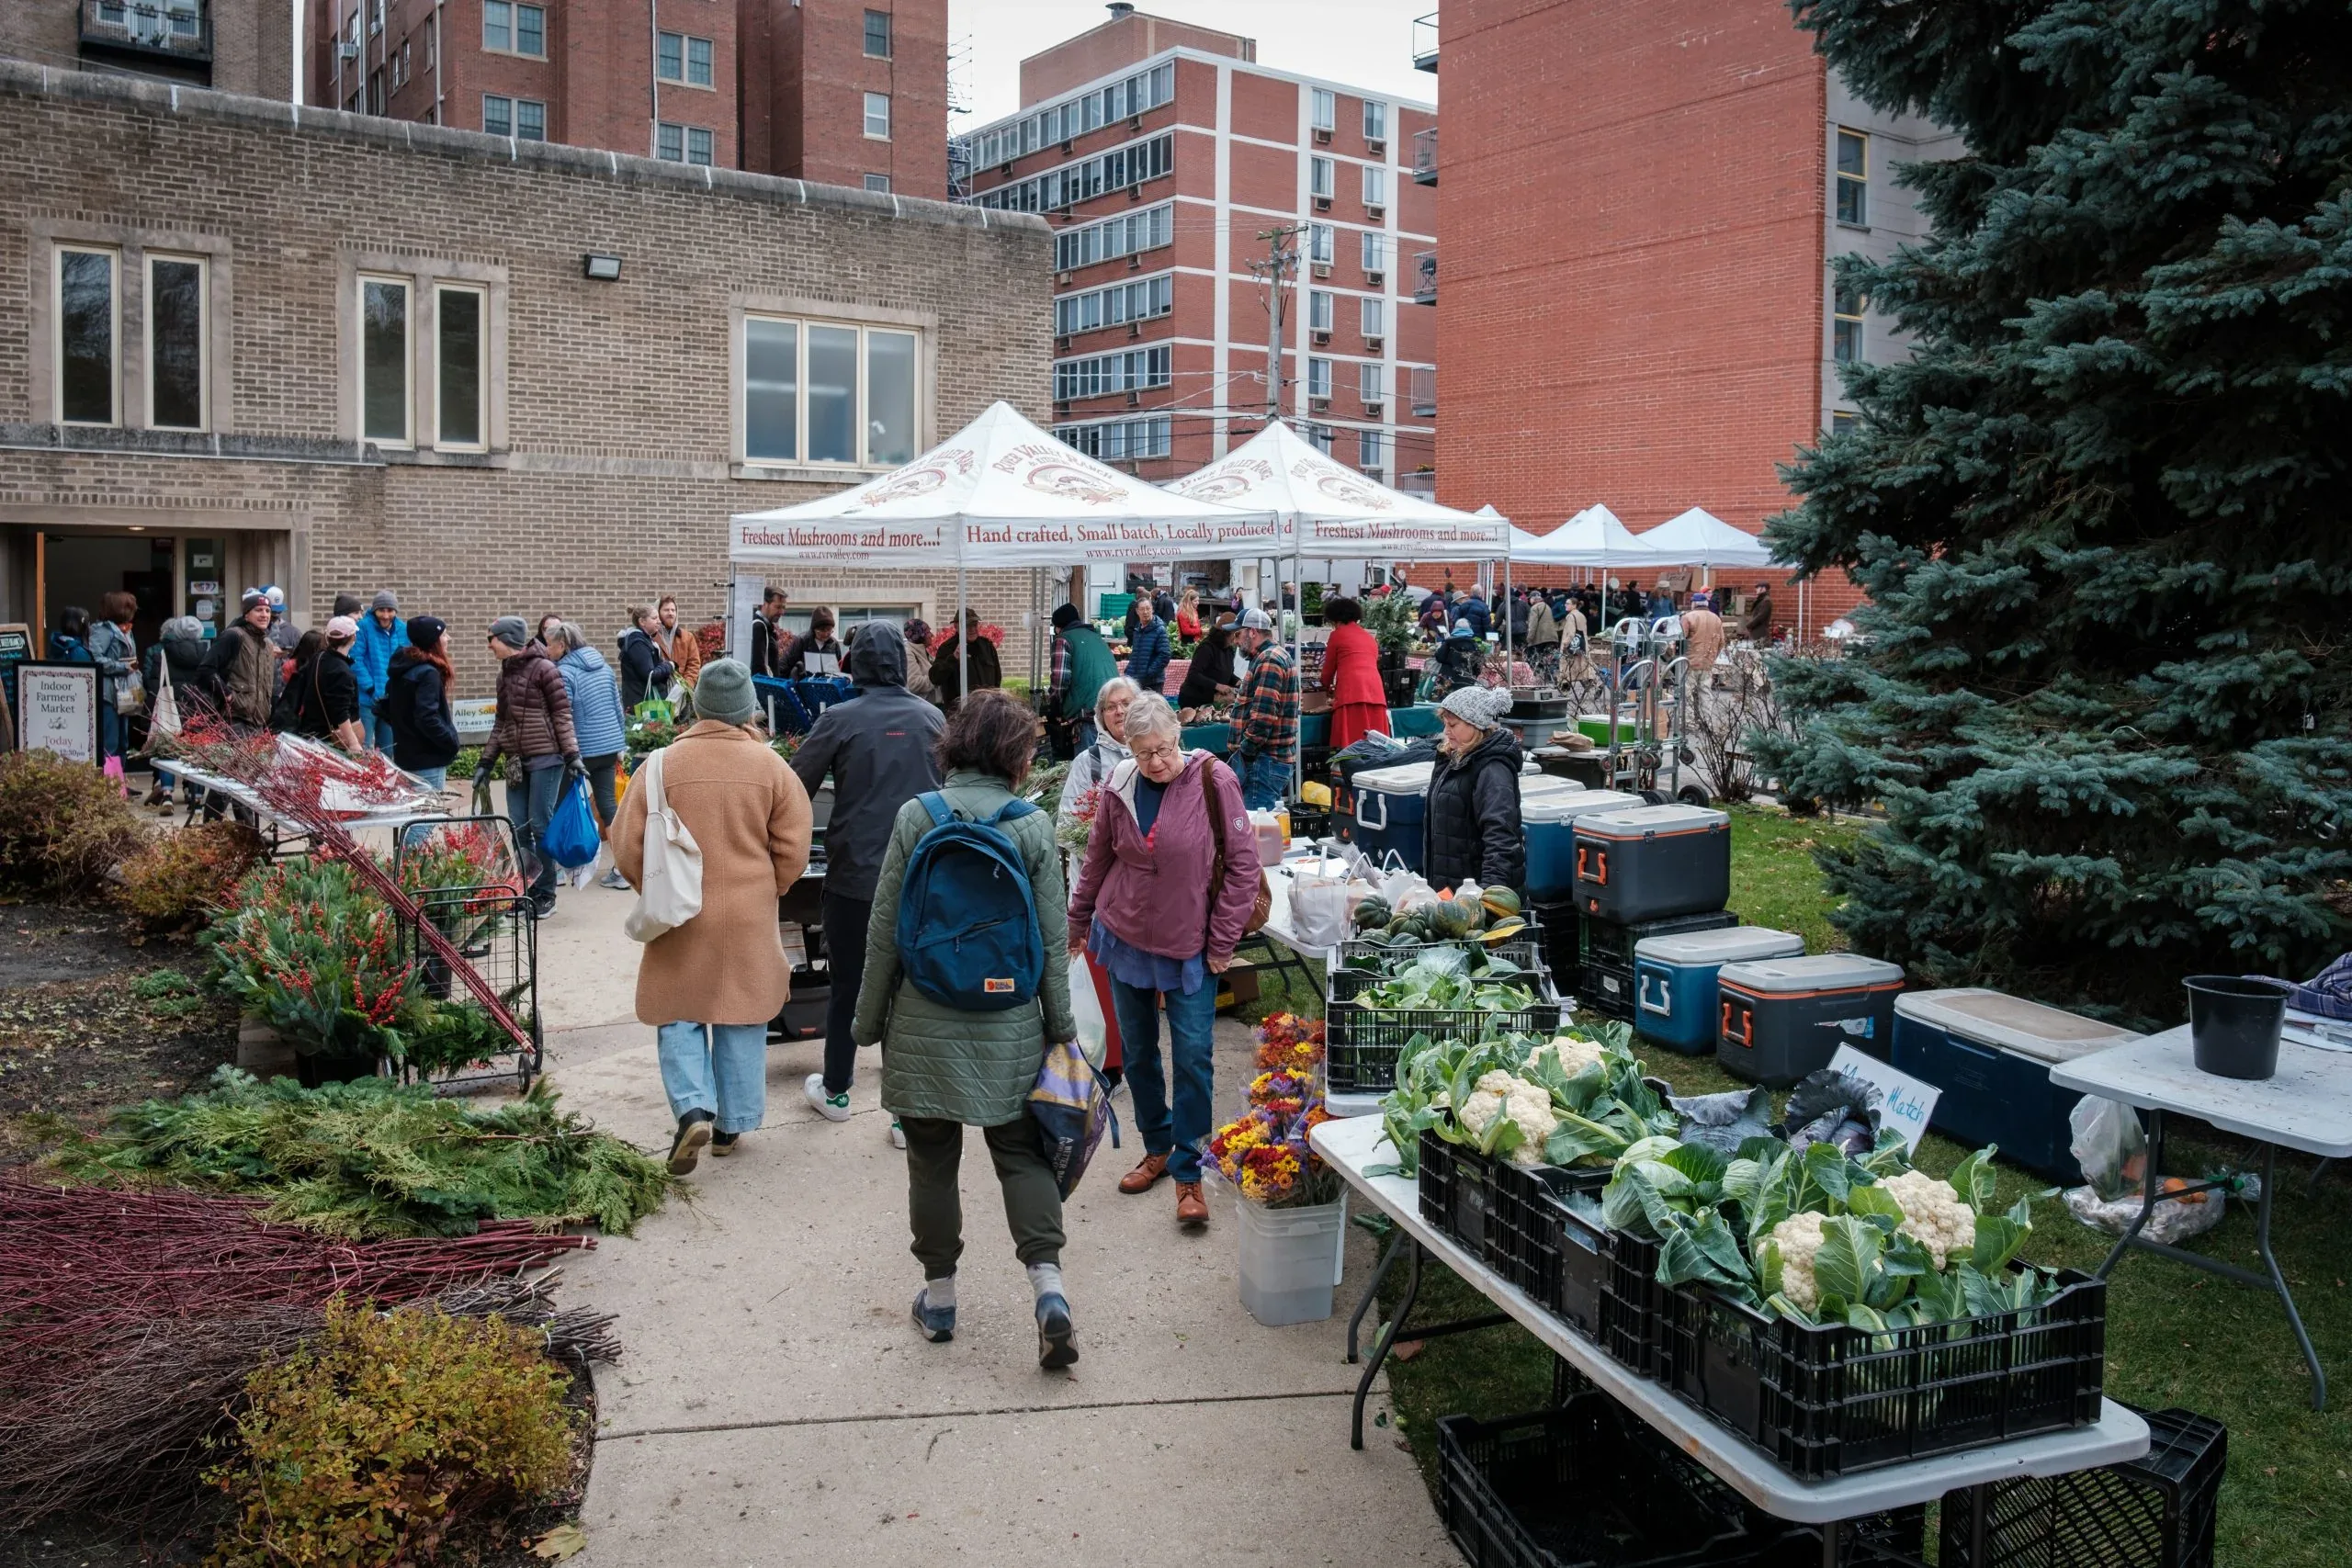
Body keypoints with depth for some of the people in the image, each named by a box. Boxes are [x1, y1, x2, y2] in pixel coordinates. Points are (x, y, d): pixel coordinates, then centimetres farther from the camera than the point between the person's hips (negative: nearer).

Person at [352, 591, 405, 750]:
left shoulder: (404, 630, 5)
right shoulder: (363, 627, -9)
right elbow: (355, 660, -13)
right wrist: (372, 689, -17)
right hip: (367, 700, -4)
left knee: (388, 751, 13)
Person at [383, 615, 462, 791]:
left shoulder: (401, 669, 10)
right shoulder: (428, 673, -18)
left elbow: (383, 709, 16)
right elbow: (428, 718, -26)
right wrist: (452, 742, -16)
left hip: (404, 756, 10)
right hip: (428, 760, -10)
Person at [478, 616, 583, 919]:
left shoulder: (543, 669, -6)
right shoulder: (504, 675, 15)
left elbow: (562, 714, -8)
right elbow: (501, 722, 21)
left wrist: (572, 755, -13)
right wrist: (486, 763, 19)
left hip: (545, 757, -6)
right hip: (515, 760, 6)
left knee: (540, 826, -4)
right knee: (519, 830, 4)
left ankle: (545, 896, 6)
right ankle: (524, 893, 12)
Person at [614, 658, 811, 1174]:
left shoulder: (665, 763, -9)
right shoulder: (769, 765, -6)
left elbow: (628, 848, -5)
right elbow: (793, 850, -4)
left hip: (680, 917, -1)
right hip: (750, 918, 1)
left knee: (679, 1015, 13)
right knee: (742, 1018, 13)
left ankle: (693, 1109, -5)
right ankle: (731, 1124, 19)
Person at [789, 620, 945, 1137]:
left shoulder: (839, 720, -9)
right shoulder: (931, 718, 0)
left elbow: (796, 787, -5)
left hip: (854, 876, -1)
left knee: (847, 987, 15)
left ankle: (835, 1091, 31)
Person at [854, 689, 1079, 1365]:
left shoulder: (916, 817, -7)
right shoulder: (1034, 827, -6)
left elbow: (884, 930, -4)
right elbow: (1052, 939, -3)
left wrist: (869, 1019, 6)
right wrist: (1061, 1024, 7)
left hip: (924, 1024, 0)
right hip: (1009, 1026, 0)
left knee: (932, 1159, 12)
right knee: (1021, 1151, 11)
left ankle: (939, 1296, 23)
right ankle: (1048, 1288, -2)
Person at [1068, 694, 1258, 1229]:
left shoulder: (1213, 780, -14)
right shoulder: (1119, 786, -4)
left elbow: (1243, 862, -9)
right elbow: (1097, 860, 11)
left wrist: (1222, 941, -9)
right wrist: (1078, 920, 17)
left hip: (1189, 947, -4)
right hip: (1125, 941, 4)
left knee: (1193, 1058, -4)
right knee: (1137, 1053, 14)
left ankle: (1187, 1172, 8)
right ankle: (1157, 1149, 32)